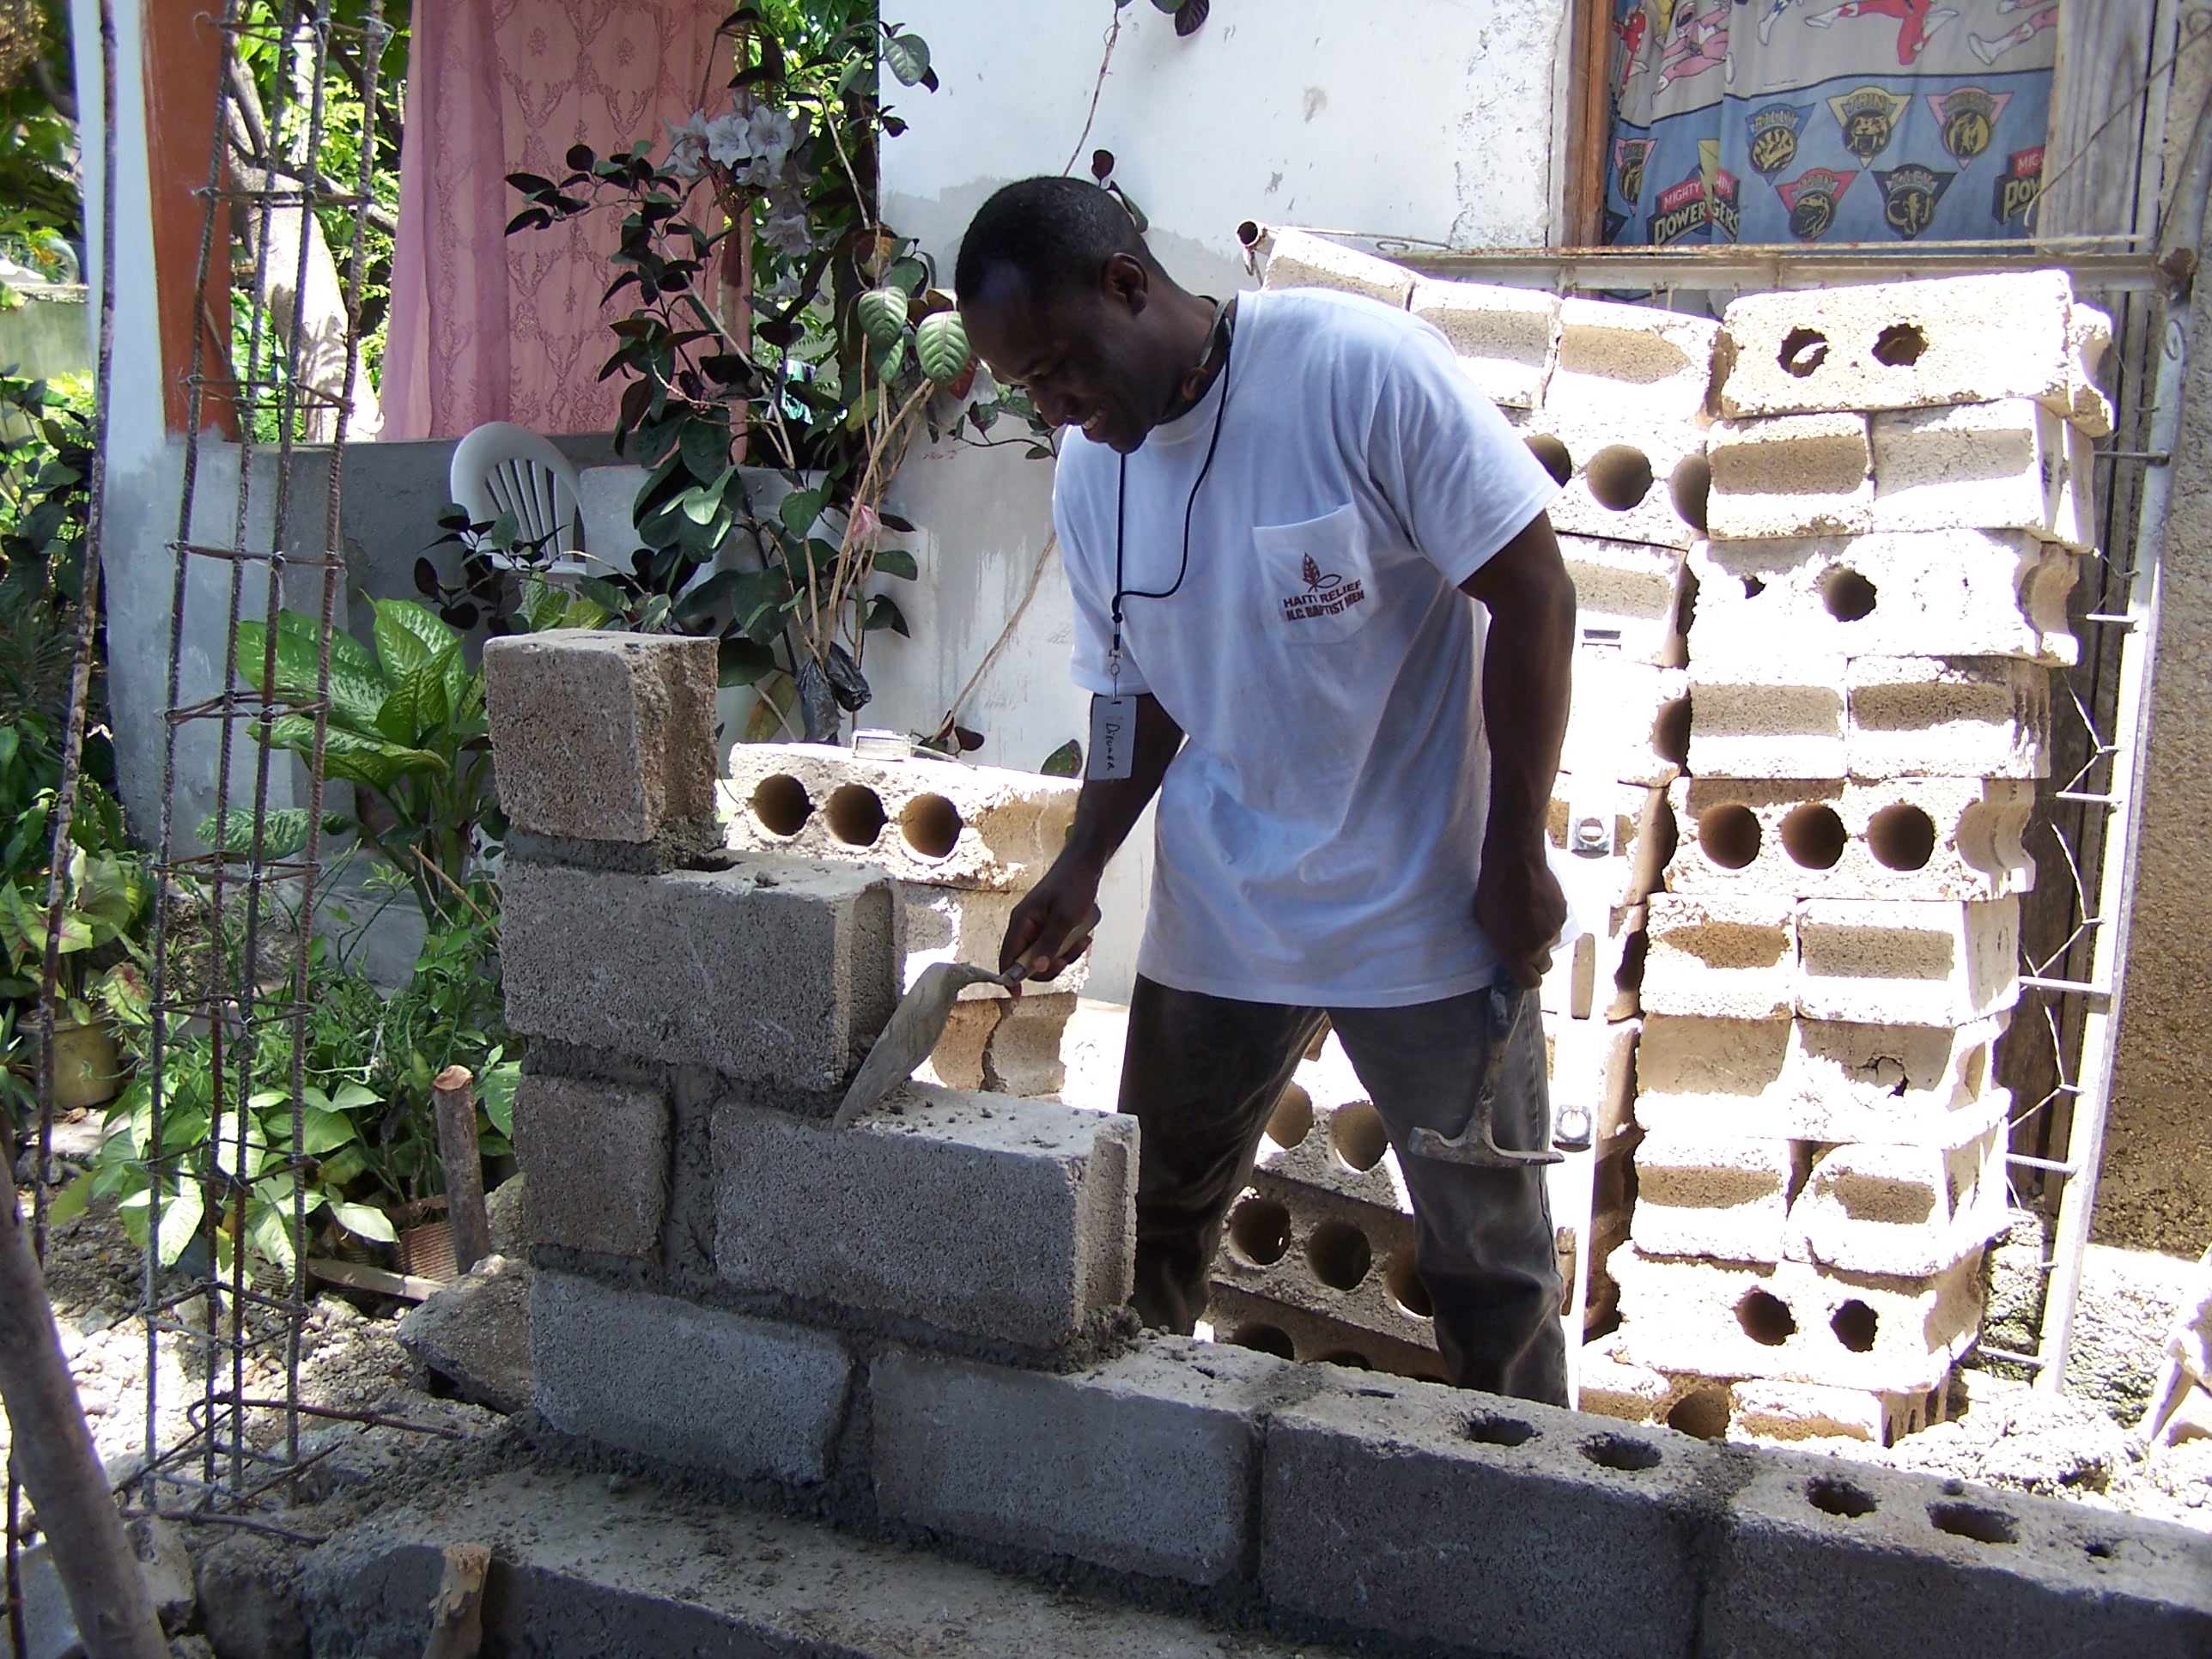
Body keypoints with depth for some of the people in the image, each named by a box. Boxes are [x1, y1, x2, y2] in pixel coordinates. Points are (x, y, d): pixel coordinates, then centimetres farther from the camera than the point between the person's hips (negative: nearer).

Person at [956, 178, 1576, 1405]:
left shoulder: (1360, 367, -19)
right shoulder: (1087, 472, 0)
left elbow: (1530, 592, -15)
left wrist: (1515, 859, -14)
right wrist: (1083, 864, -5)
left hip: (1427, 909, -4)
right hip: (1219, 911, 5)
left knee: (1490, 1260, 7)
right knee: (1148, 1222, 14)